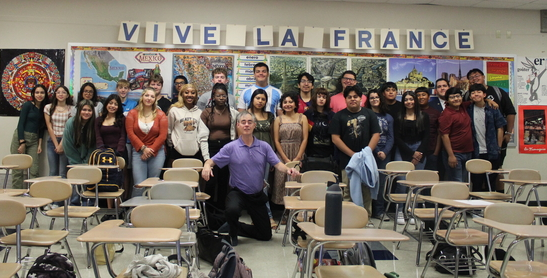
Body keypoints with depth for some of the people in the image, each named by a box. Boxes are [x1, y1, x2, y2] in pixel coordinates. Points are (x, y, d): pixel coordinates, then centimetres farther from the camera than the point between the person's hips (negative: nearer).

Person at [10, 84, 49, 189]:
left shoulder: (44, 108, 10)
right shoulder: (27, 105, -5)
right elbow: (20, 124, -8)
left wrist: (40, 144, 5)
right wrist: (22, 143, -13)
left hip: (34, 140, 5)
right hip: (20, 137, -4)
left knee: (35, 170, -3)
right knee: (18, 170, -2)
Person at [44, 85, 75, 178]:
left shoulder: (71, 109, 2)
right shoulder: (48, 108, 6)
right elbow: (49, 127, 3)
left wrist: (61, 145, -9)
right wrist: (56, 145, -3)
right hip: (52, 141, 2)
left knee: (63, 173, -5)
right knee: (53, 172, 3)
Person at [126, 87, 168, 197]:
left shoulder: (160, 115, 4)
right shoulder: (132, 113, 7)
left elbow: (163, 135, -1)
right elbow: (130, 133, 0)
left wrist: (151, 150, -7)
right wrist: (143, 148, -9)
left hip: (157, 152, 0)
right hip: (138, 152, 0)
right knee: (139, 185, -8)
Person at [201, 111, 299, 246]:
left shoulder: (264, 146, -1)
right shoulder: (231, 147, -7)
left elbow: (277, 164, -7)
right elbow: (212, 161, -8)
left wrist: (288, 169, -29)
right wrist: (207, 166, -32)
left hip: (257, 195, 3)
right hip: (237, 193, -3)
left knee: (266, 235, 9)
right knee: (232, 210, -39)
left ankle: (235, 227, 32)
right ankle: (233, 233, -2)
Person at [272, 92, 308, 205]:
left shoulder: (302, 118, 5)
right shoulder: (278, 119, 7)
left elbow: (305, 139, 0)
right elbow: (276, 141, 2)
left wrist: (297, 158, -8)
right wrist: (286, 159, -7)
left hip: (298, 156, -1)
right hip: (282, 157, 1)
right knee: (281, 181, -3)